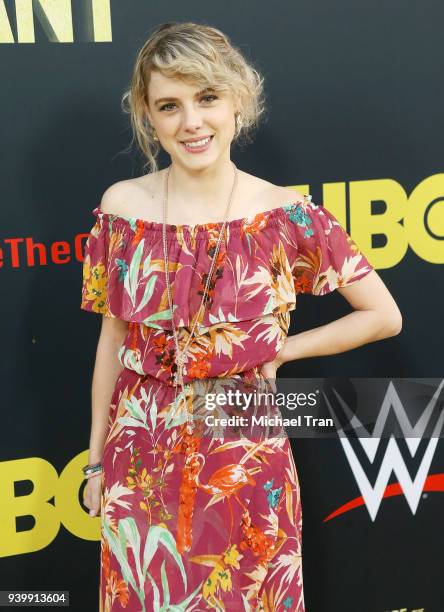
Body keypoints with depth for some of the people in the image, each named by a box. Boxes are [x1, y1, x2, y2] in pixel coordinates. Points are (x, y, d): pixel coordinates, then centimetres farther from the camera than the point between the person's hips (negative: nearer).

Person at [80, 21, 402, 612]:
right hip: (142, 457, 2)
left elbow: (384, 317, -2)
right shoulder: (123, 206, -6)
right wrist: (97, 459, 8)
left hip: (244, 456, -1)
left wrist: (279, 350, -6)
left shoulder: (285, 214, -11)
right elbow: (112, 339, 3)